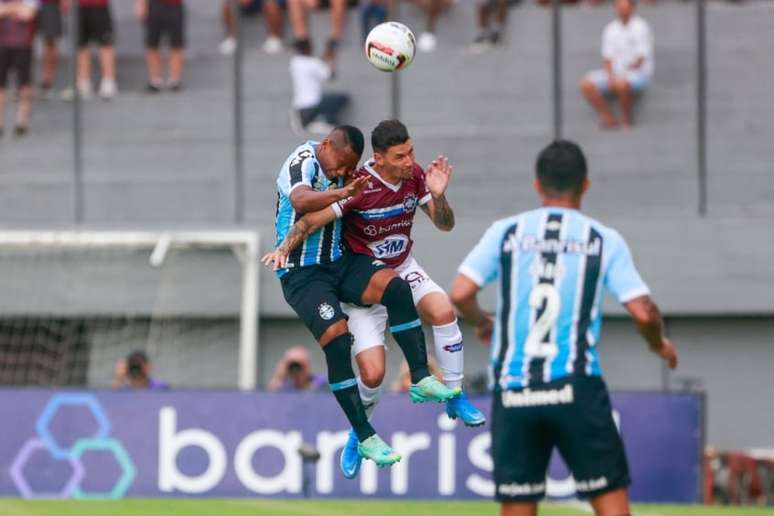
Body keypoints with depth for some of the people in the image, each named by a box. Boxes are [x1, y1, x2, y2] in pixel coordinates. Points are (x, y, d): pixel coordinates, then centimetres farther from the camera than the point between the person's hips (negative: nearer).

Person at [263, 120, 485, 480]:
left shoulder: (415, 176, -11)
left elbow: (444, 224, -5)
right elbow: (312, 220, -24)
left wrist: (438, 195, -25)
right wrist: (284, 249, -40)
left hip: (402, 268, 4)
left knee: (443, 311, -27)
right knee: (373, 373, -14)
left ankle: (455, 398, -7)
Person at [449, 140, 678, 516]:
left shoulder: (505, 232, 6)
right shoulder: (604, 240, 3)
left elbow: (459, 294, -3)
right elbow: (643, 313, -5)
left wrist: (483, 323, 18)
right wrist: (659, 344, 17)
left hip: (513, 393, 2)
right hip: (576, 389, -2)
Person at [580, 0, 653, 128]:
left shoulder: (641, 27, -11)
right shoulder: (610, 29, 6)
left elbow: (640, 60, -17)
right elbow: (608, 59, 5)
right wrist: (610, 77, -15)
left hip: (639, 74, -6)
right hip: (616, 73, 6)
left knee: (621, 84, -39)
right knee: (587, 84, -17)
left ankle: (626, 120, -15)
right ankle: (609, 118, -8)